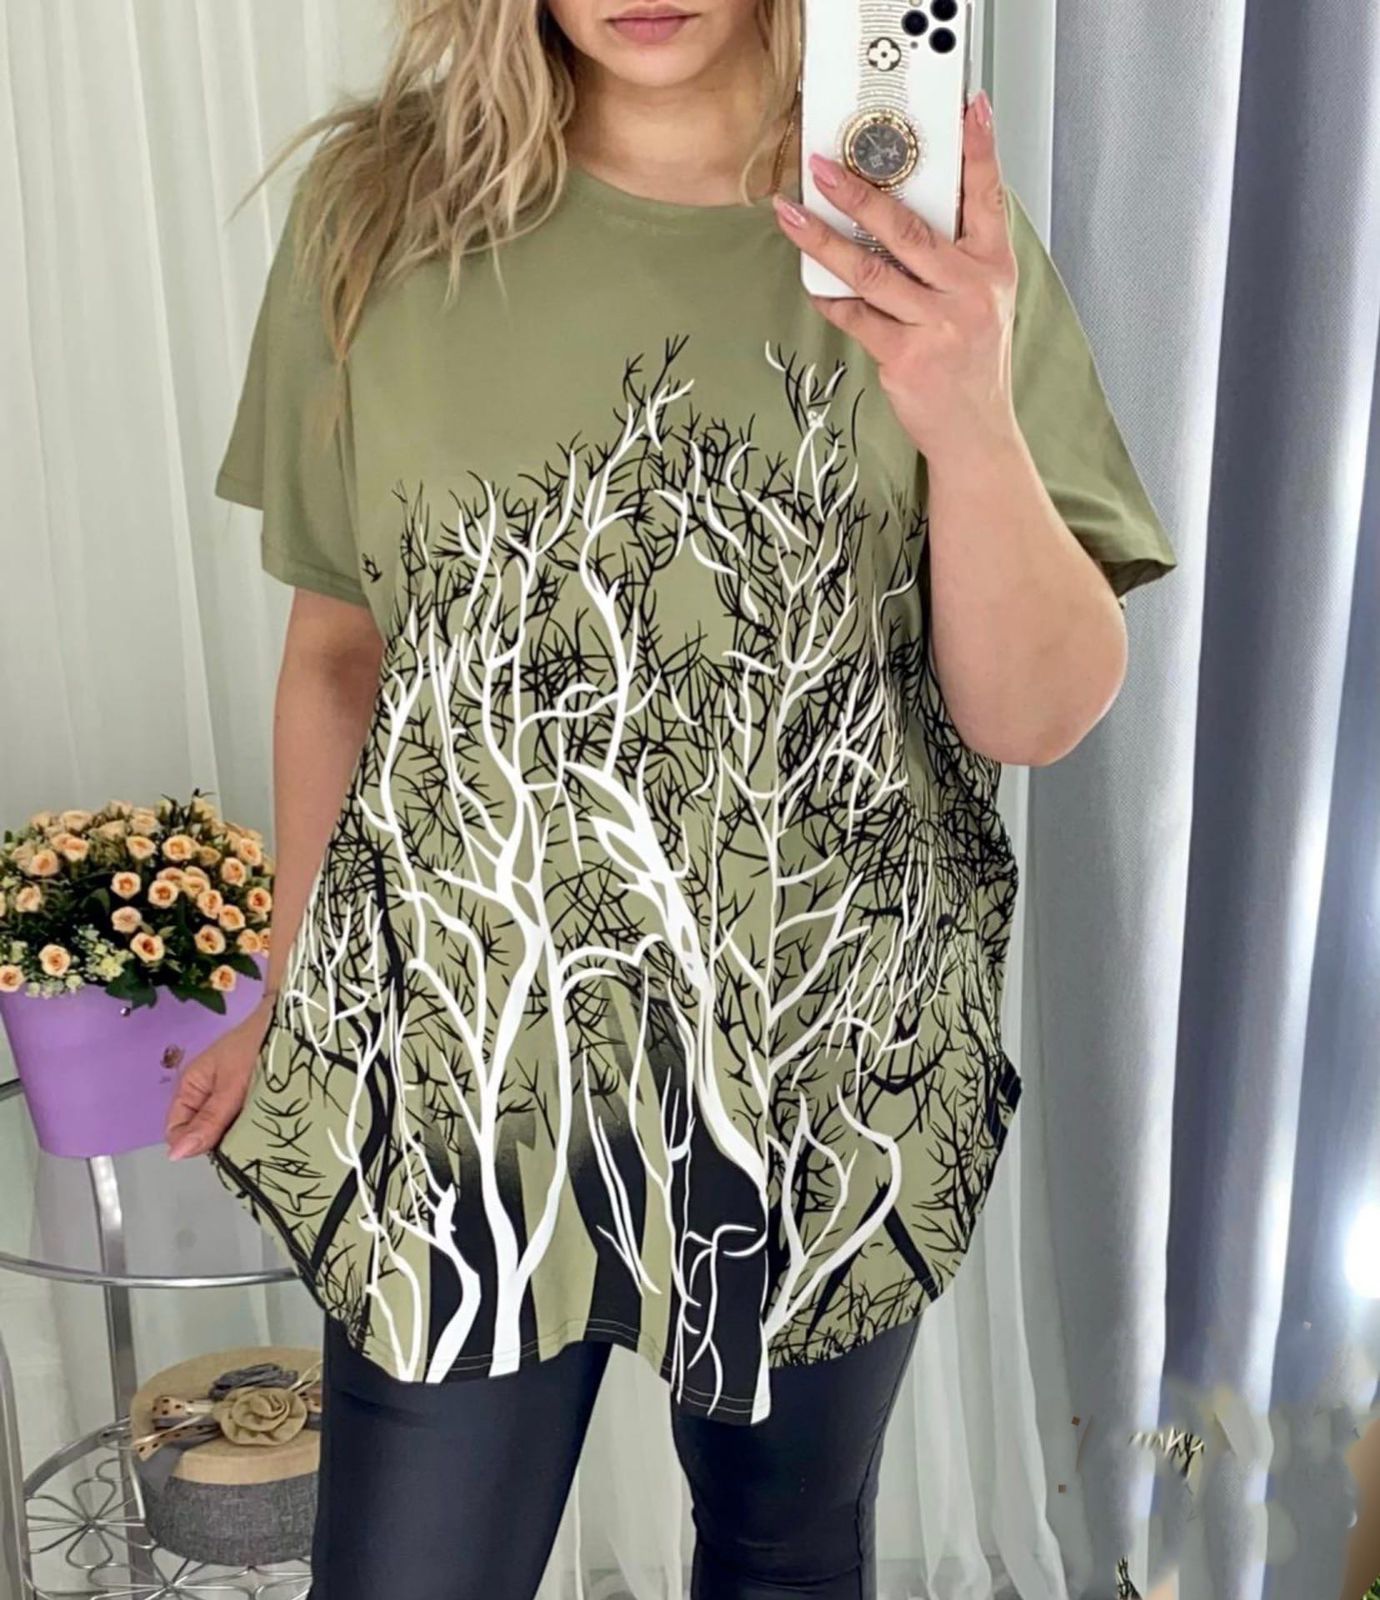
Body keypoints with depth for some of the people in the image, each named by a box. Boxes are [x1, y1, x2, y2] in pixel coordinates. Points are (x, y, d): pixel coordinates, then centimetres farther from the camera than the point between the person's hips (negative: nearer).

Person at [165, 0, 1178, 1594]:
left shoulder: (932, 230, -5)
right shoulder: (379, 208, -4)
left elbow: (1037, 718, -7)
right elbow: (340, 643, 4)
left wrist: (974, 419, -24)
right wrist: (292, 995, 11)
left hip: (836, 1064, 1)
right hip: (456, 1054, 0)